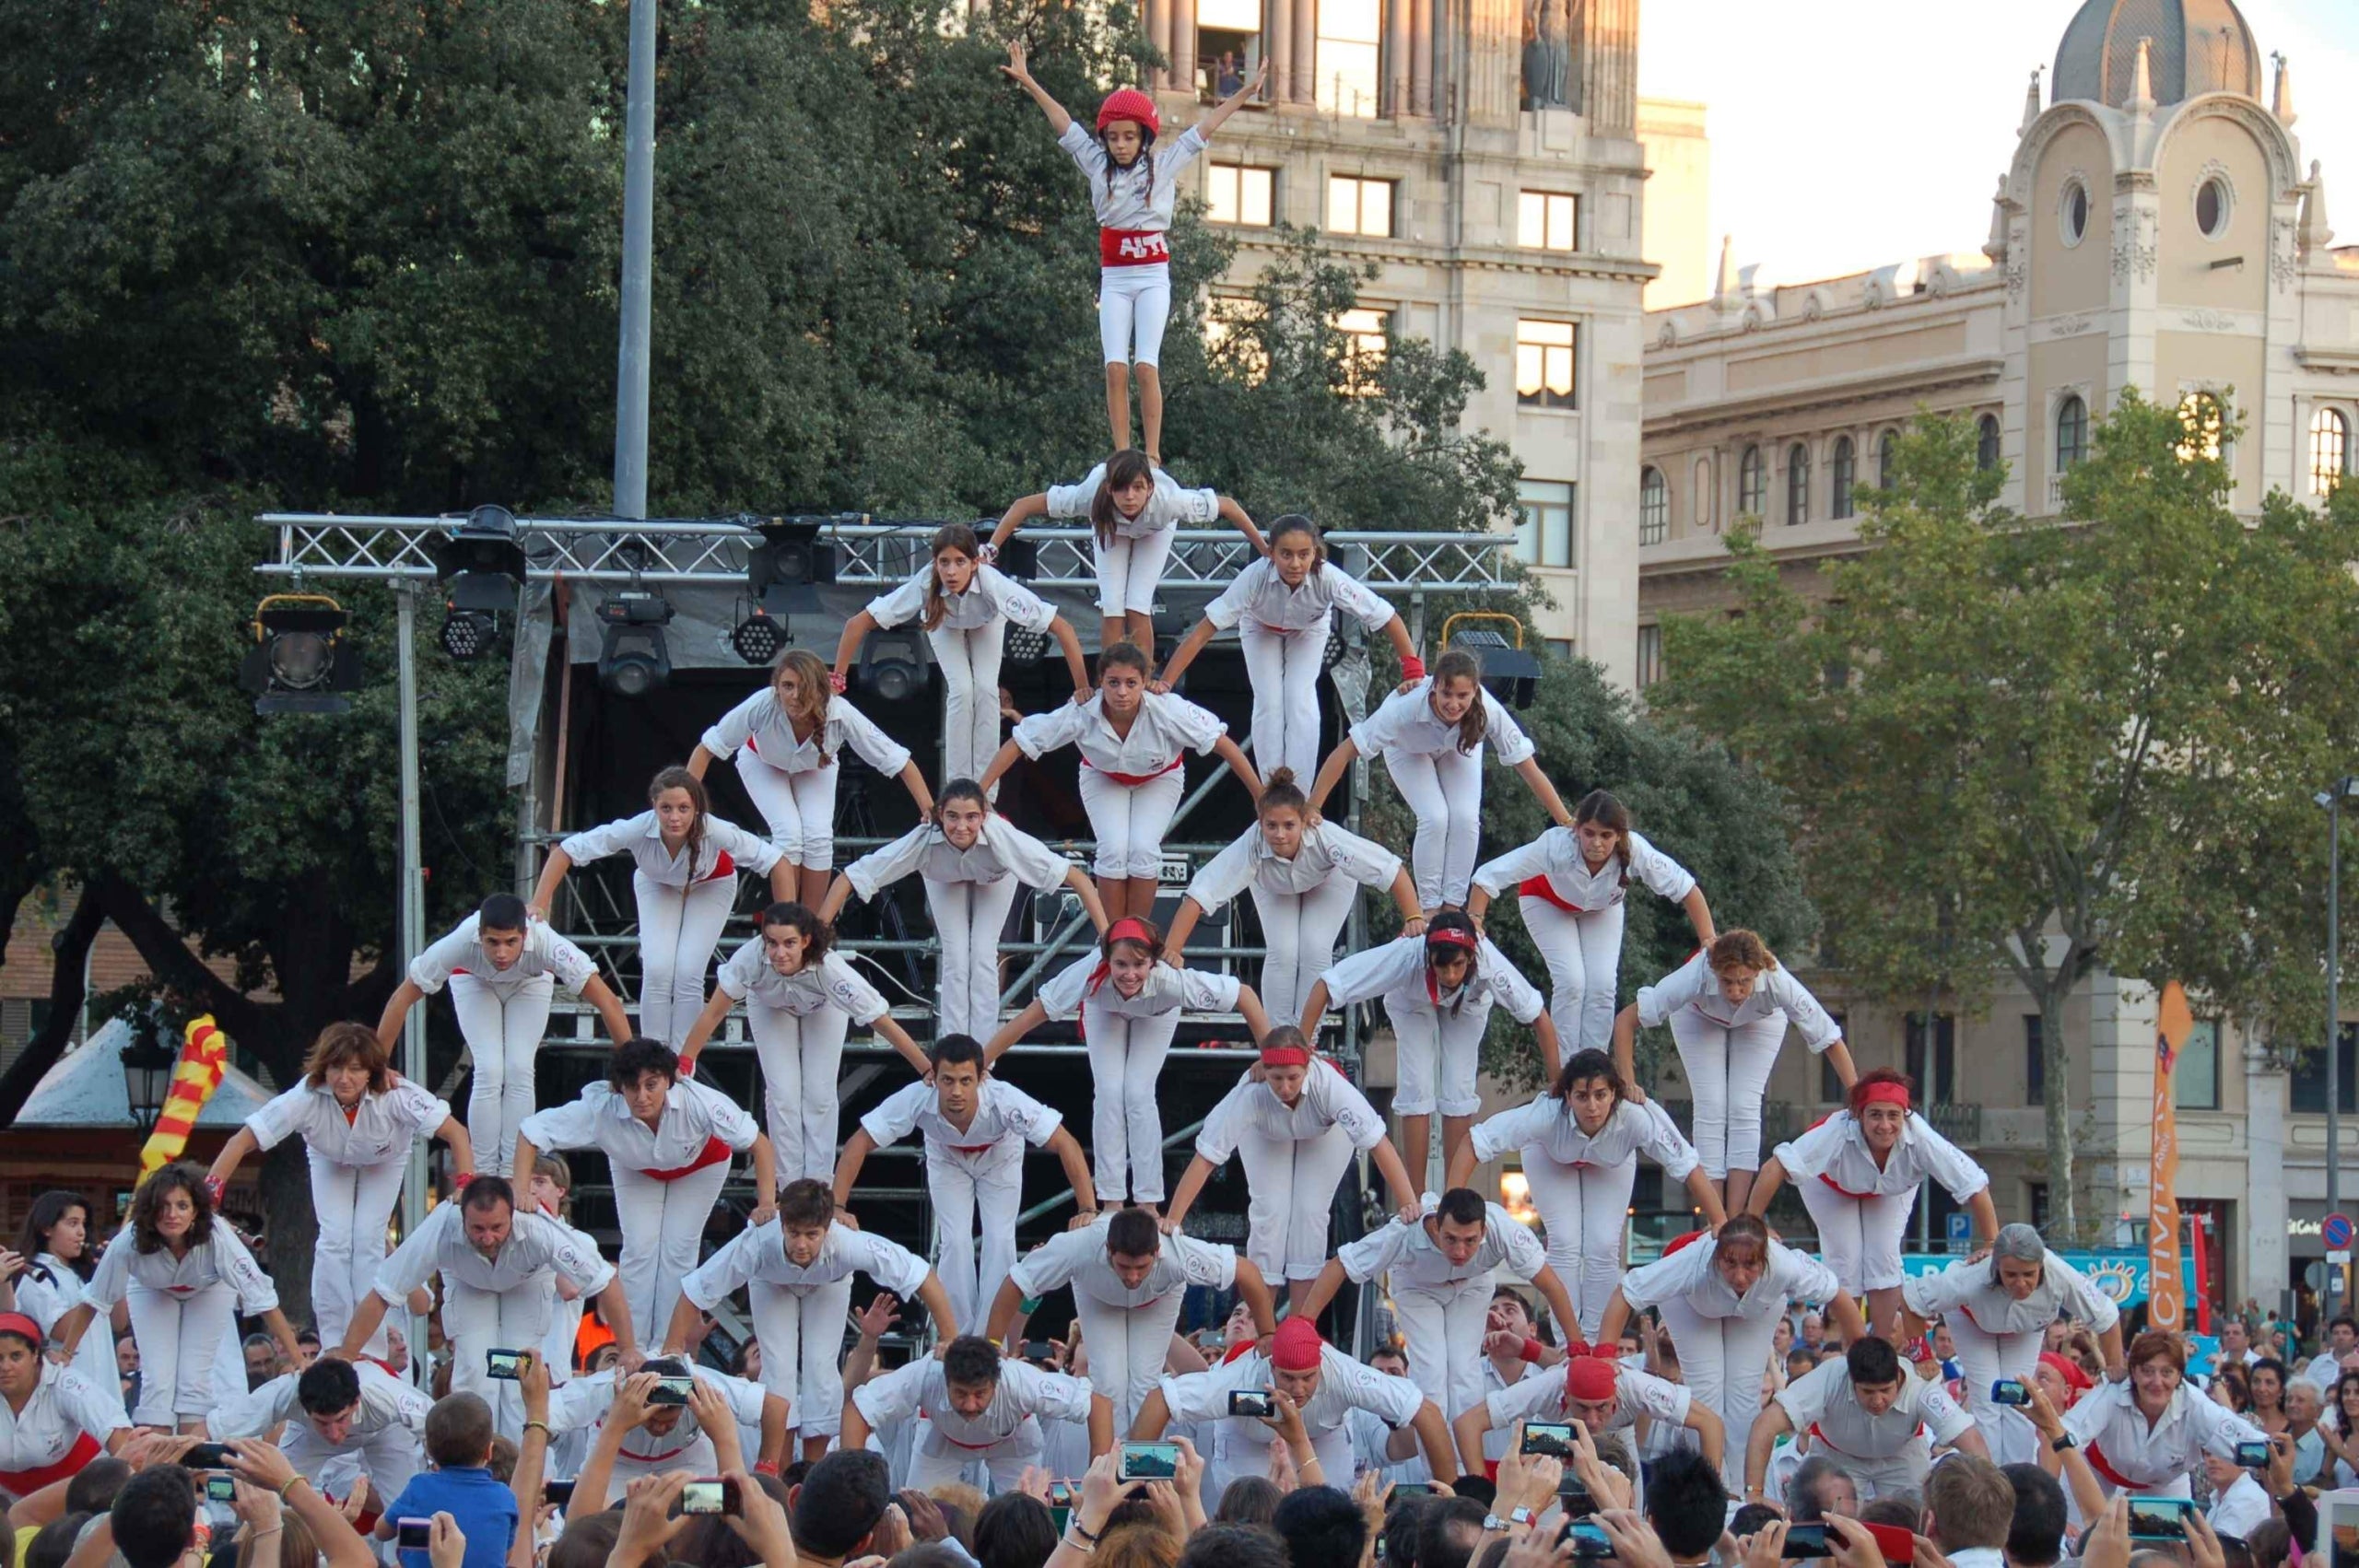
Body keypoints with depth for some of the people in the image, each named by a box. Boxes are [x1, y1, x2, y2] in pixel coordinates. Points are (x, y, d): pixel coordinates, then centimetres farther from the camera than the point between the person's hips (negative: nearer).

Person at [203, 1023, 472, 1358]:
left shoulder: (396, 1095, -40)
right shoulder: (307, 1097, -39)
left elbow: (455, 1133, -36)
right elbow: (242, 1141, -37)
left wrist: (466, 1187, -49)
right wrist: (208, 1193, -46)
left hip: (384, 1161, -1)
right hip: (330, 1161, 1)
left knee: (368, 1239, -14)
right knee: (335, 1239, -14)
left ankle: (373, 1354, -7)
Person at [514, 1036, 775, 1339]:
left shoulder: (700, 1102, -44)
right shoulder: (600, 1108, -41)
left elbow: (759, 1143, -34)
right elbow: (530, 1132, -34)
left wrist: (767, 1204, -44)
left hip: (700, 1164, -1)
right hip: (637, 1169, 1)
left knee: (678, 1251, -7)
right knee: (639, 1248, -7)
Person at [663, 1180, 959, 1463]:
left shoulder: (849, 1245, -44)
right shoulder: (756, 1245, -45)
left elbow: (923, 1278, -34)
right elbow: (693, 1294, -34)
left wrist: (951, 1343, -34)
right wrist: (672, 1354, -38)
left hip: (828, 1284, 0)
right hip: (772, 1283, 0)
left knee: (822, 1366, -11)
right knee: (779, 1368, -12)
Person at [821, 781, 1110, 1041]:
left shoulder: (1002, 836, -43)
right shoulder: (924, 840, -42)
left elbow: (1075, 876, -40)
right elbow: (851, 877, -37)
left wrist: (1106, 935, -46)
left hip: (994, 878, -1)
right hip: (946, 879, 1)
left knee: (983, 956, -12)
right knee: (955, 959, -10)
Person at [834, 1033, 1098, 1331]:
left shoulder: (1006, 1101, -43)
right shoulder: (916, 1100, -40)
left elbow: (1065, 1145, -38)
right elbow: (858, 1144, -34)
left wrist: (1088, 1210, -46)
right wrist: (837, 1207, -42)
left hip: (1000, 1160, -1)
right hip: (947, 1161, 1)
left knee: (1000, 1240, -13)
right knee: (955, 1241, -11)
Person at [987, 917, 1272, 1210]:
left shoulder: (1170, 980, -44)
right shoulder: (1090, 975, -43)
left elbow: (1244, 994, -35)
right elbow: (1030, 1016, -37)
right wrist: (980, 1064, -39)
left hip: (1156, 1014, -1)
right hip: (1104, 1009, 1)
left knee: (1139, 1095, -12)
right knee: (1109, 1094, -9)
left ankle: (1148, 1205, 0)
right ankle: (1112, 1202, 3)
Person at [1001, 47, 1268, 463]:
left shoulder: (1164, 166, 3)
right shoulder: (1098, 166, 6)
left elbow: (1205, 128, 4)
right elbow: (1062, 123, 7)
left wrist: (1246, 92, 4)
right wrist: (1027, 82, 6)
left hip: (1153, 276, -2)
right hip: (1114, 277, 2)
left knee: (1146, 365, -11)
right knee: (1115, 367, -8)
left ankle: (1153, 453, -10)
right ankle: (1122, 454, -8)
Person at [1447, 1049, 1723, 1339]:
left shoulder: (1636, 1117, -41)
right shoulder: (1546, 1115, -43)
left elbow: (1691, 1170, -33)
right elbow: (1473, 1143, -38)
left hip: (1611, 1163, 1)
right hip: (1551, 1157, -1)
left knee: (1603, 1247, -11)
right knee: (1565, 1244, -13)